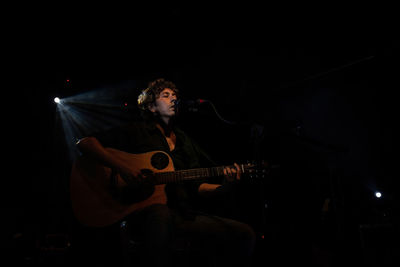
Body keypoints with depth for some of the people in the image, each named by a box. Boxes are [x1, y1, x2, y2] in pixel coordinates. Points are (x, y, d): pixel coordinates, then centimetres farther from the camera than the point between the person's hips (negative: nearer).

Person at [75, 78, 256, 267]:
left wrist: (224, 185, -3)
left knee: (244, 234, -11)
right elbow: (85, 143, -4)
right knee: (161, 213, -40)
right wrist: (123, 168, -18)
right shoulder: (137, 132, 5)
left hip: (184, 214, 5)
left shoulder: (185, 141, 21)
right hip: (143, 213, -4)